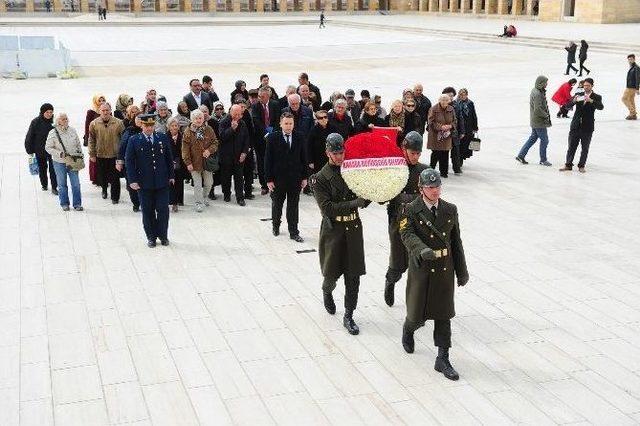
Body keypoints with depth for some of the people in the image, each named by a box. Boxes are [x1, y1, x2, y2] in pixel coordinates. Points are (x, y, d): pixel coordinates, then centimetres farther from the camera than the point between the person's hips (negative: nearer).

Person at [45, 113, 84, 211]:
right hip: (59, 162, -2)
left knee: (76, 184, 2)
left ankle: (77, 204, 13)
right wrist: (59, 154, -18)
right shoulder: (53, 133, -8)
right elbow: (48, 148, -7)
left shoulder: (72, 131, 3)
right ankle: (64, 203, 23)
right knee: (62, 184, 9)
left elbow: (78, 144, 14)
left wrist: (80, 154, 7)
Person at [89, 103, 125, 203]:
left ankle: (115, 197, 13)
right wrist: (92, 154, 2)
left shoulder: (118, 123, -7)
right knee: (102, 176, 14)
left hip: (115, 155, -2)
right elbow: (91, 140, 3)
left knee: (115, 178, 1)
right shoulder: (94, 124, -3)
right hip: (100, 155, 2)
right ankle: (104, 190, 40)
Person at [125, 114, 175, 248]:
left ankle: (163, 235, 18)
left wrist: (171, 176, 8)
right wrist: (132, 180, -9)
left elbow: (169, 158, 11)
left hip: (162, 182, 1)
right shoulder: (134, 140, -2)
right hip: (144, 183, -1)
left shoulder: (163, 138, 5)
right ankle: (151, 237, 18)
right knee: (148, 211, 6)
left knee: (163, 209, 3)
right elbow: (129, 161, -2)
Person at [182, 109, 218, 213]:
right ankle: (199, 203, 9)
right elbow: (185, 149, -5)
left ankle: (204, 197, 37)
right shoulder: (188, 132, -5)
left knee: (209, 183, 13)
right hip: (194, 162, -3)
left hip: (207, 161, 3)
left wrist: (210, 150, -15)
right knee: (197, 184, 0)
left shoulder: (208, 130, 2)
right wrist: (188, 162, -10)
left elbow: (215, 142, 5)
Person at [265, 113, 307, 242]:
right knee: (277, 204, 15)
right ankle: (276, 225, 37)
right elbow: (268, 160, -6)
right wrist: (269, 179, -9)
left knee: (293, 206, 5)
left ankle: (293, 232, 12)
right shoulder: (273, 138, -6)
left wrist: (304, 177, 3)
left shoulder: (300, 138, 0)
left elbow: (303, 158, 5)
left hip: (295, 178, 1)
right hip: (278, 178, -1)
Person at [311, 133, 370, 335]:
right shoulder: (320, 178, -7)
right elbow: (327, 208, -17)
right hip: (333, 229, -3)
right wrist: (355, 203, -23)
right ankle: (327, 292, 44)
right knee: (332, 272, 7)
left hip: (354, 228, 3)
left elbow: (364, 199, 10)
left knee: (353, 275, 3)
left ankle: (348, 317, 13)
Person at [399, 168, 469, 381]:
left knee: (444, 315, 4)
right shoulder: (411, 210, -7)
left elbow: (456, 241, 10)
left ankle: (443, 359, 10)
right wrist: (422, 250, -41)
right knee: (418, 315, 6)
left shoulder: (450, 210, 6)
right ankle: (408, 330, 42)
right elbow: (407, 234, -21)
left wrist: (462, 271, 10)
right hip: (422, 268, -3)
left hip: (445, 269, 3)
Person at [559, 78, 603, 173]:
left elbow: (601, 107, -20)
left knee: (585, 148, 6)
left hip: (587, 127, -2)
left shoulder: (596, 97, -1)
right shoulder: (578, 95, 5)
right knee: (571, 146, 6)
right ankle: (568, 165, 14)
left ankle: (581, 166, 15)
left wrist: (591, 101, -36)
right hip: (575, 125, 2)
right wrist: (574, 101, -25)